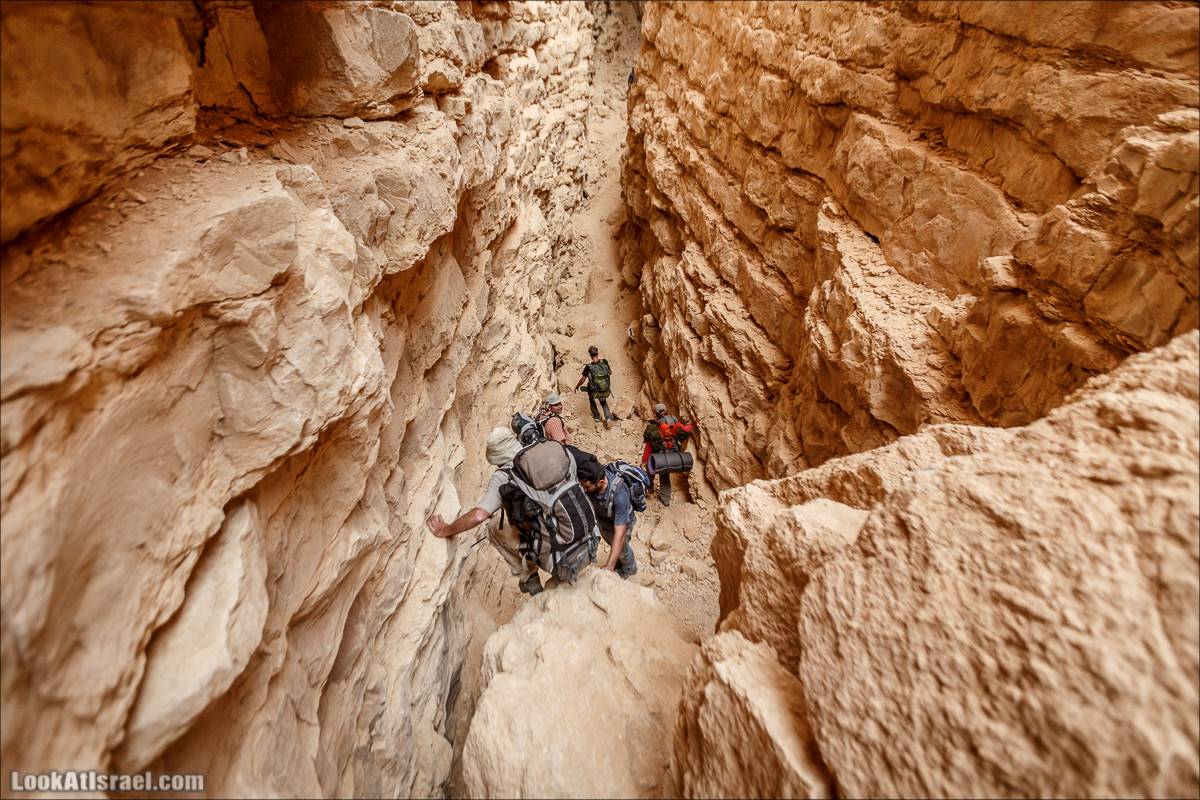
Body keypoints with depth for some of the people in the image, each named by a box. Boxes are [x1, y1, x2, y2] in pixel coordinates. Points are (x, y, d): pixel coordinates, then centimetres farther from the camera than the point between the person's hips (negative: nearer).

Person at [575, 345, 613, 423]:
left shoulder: (588, 367, -19)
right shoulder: (604, 362, -12)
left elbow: (583, 379, -11)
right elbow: (610, 373, 3)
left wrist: (577, 386, 7)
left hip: (595, 392, -2)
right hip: (606, 392, 3)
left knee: (591, 399, 33)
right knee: (603, 402, 33)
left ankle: (596, 416, 40)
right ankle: (608, 417, 16)